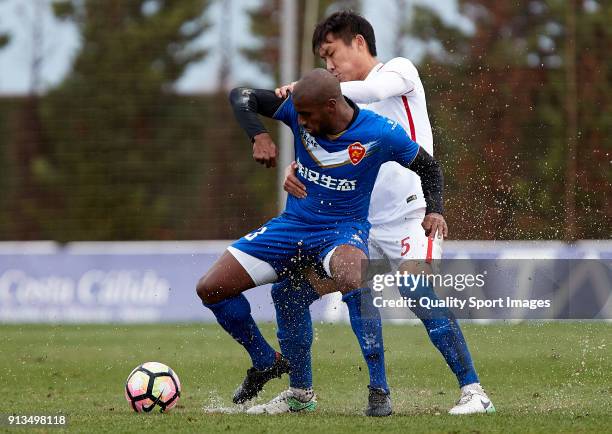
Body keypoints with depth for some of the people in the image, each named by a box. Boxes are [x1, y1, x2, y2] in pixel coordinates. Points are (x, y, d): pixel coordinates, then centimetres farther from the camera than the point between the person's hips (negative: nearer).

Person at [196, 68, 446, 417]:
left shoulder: (381, 134, -19)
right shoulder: (299, 109, -13)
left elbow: (429, 168, -3)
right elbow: (241, 97, -5)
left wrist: (434, 211, -19)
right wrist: (259, 135, -23)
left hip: (344, 229, -5)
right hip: (294, 223, 5)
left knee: (352, 279, -42)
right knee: (210, 289, -2)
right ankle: (267, 362, 22)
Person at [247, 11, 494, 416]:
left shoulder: (399, 70, 2)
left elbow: (375, 90, -21)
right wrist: (295, 171, -11)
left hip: (409, 214, -7)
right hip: (358, 221, 8)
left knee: (416, 288, -31)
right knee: (289, 291, 4)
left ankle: (473, 390, -27)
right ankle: (299, 392, 19)